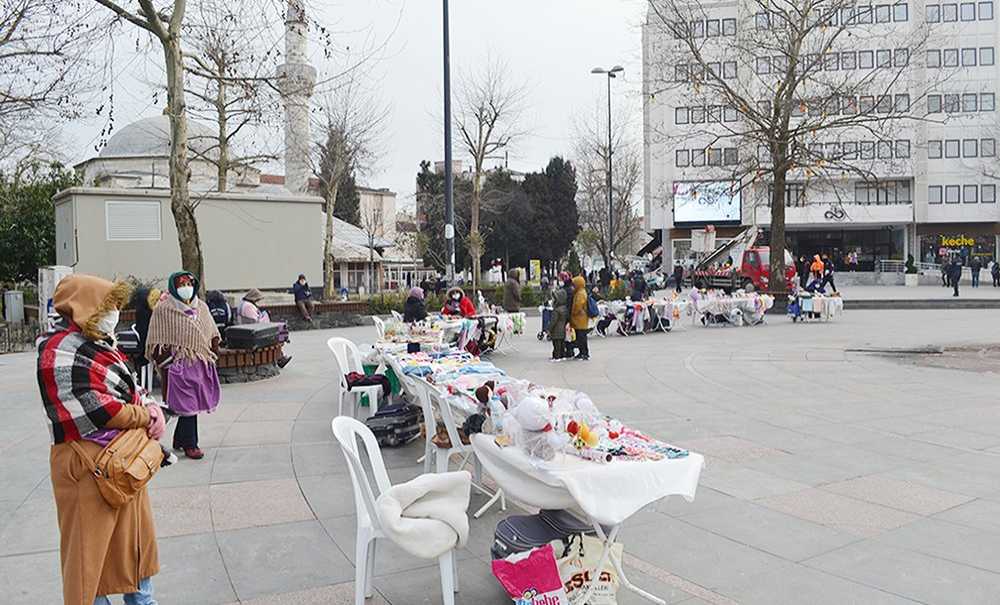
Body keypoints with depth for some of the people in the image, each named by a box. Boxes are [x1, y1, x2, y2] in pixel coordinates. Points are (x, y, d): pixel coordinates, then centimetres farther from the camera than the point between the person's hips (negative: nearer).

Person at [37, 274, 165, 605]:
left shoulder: (98, 343, 11)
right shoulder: (62, 351, -18)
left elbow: (130, 388, 15)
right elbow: (94, 409, -23)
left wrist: (152, 408, -6)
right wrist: (147, 417, -12)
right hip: (89, 463, -10)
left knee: (135, 534, 20)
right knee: (89, 544, 3)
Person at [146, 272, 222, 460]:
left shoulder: (201, 307, 12)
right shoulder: (164, 310, -5)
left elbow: (212, 334, 19)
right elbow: (158, 341, -8)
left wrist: (212, 355, 12)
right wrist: (165, 362, -15)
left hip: (201, 363, 6)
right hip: (180, 364, -6)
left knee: (192, 404, 12)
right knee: (187, 404, -5)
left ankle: (179, 440, 25)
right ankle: (190, 444, 5)